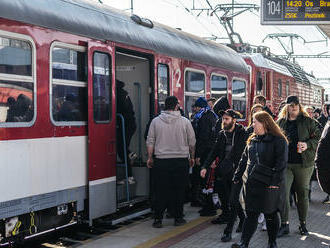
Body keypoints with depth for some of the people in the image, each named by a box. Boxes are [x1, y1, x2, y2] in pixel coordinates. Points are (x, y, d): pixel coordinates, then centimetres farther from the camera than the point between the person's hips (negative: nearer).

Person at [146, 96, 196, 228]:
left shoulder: (156, 121, 1)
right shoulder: (185, 121, 0)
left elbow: (150, 142, 2)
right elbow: (192, 142, 4)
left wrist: (150, 157, 11)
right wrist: (192, 157, 17)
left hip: (161, 161, 1)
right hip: (181, 161, 0)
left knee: (160, 190, 5)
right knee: (179, 190, 8)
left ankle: (158, 219, 6)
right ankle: (178, 218, 14)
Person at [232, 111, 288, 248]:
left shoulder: (278, 140, -7)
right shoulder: (252, 140, 14)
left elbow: (281, 162, -12)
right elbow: (244, 159, 20)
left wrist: (275, 180, -20)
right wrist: (237, 176, 18)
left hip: (269, 185, -5)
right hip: (251, 183, 5)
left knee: (271, 214, 7)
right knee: (251, 213, 4)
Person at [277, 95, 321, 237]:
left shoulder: (308, 122, 4)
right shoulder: (280, 122, 11)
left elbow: (318, 137, 2)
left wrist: (308, 144, -14)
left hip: (303, 163, -1)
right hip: (285, 163, 1)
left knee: (303, 193, 7)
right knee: (283, 192, -7)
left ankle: (303, 224, 21)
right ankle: (284, 225, 1)